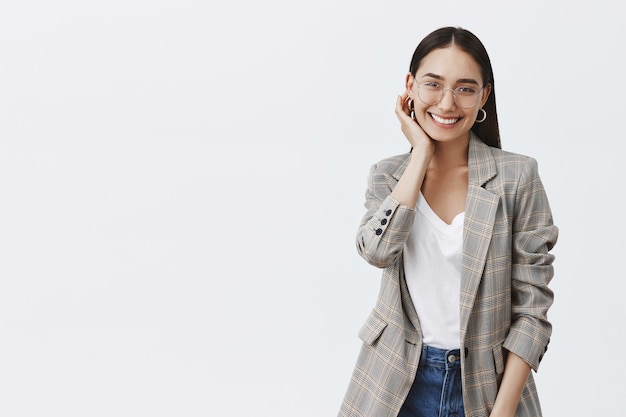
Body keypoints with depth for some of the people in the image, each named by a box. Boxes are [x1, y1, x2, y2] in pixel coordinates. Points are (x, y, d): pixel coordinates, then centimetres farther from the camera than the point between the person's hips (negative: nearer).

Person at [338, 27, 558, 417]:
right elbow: (377, 249, -19)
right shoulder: (388, 175, 0)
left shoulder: (517, 176, -9)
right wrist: (422, 153, -14)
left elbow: (532, 306, -9)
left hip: (486, 385, -2)